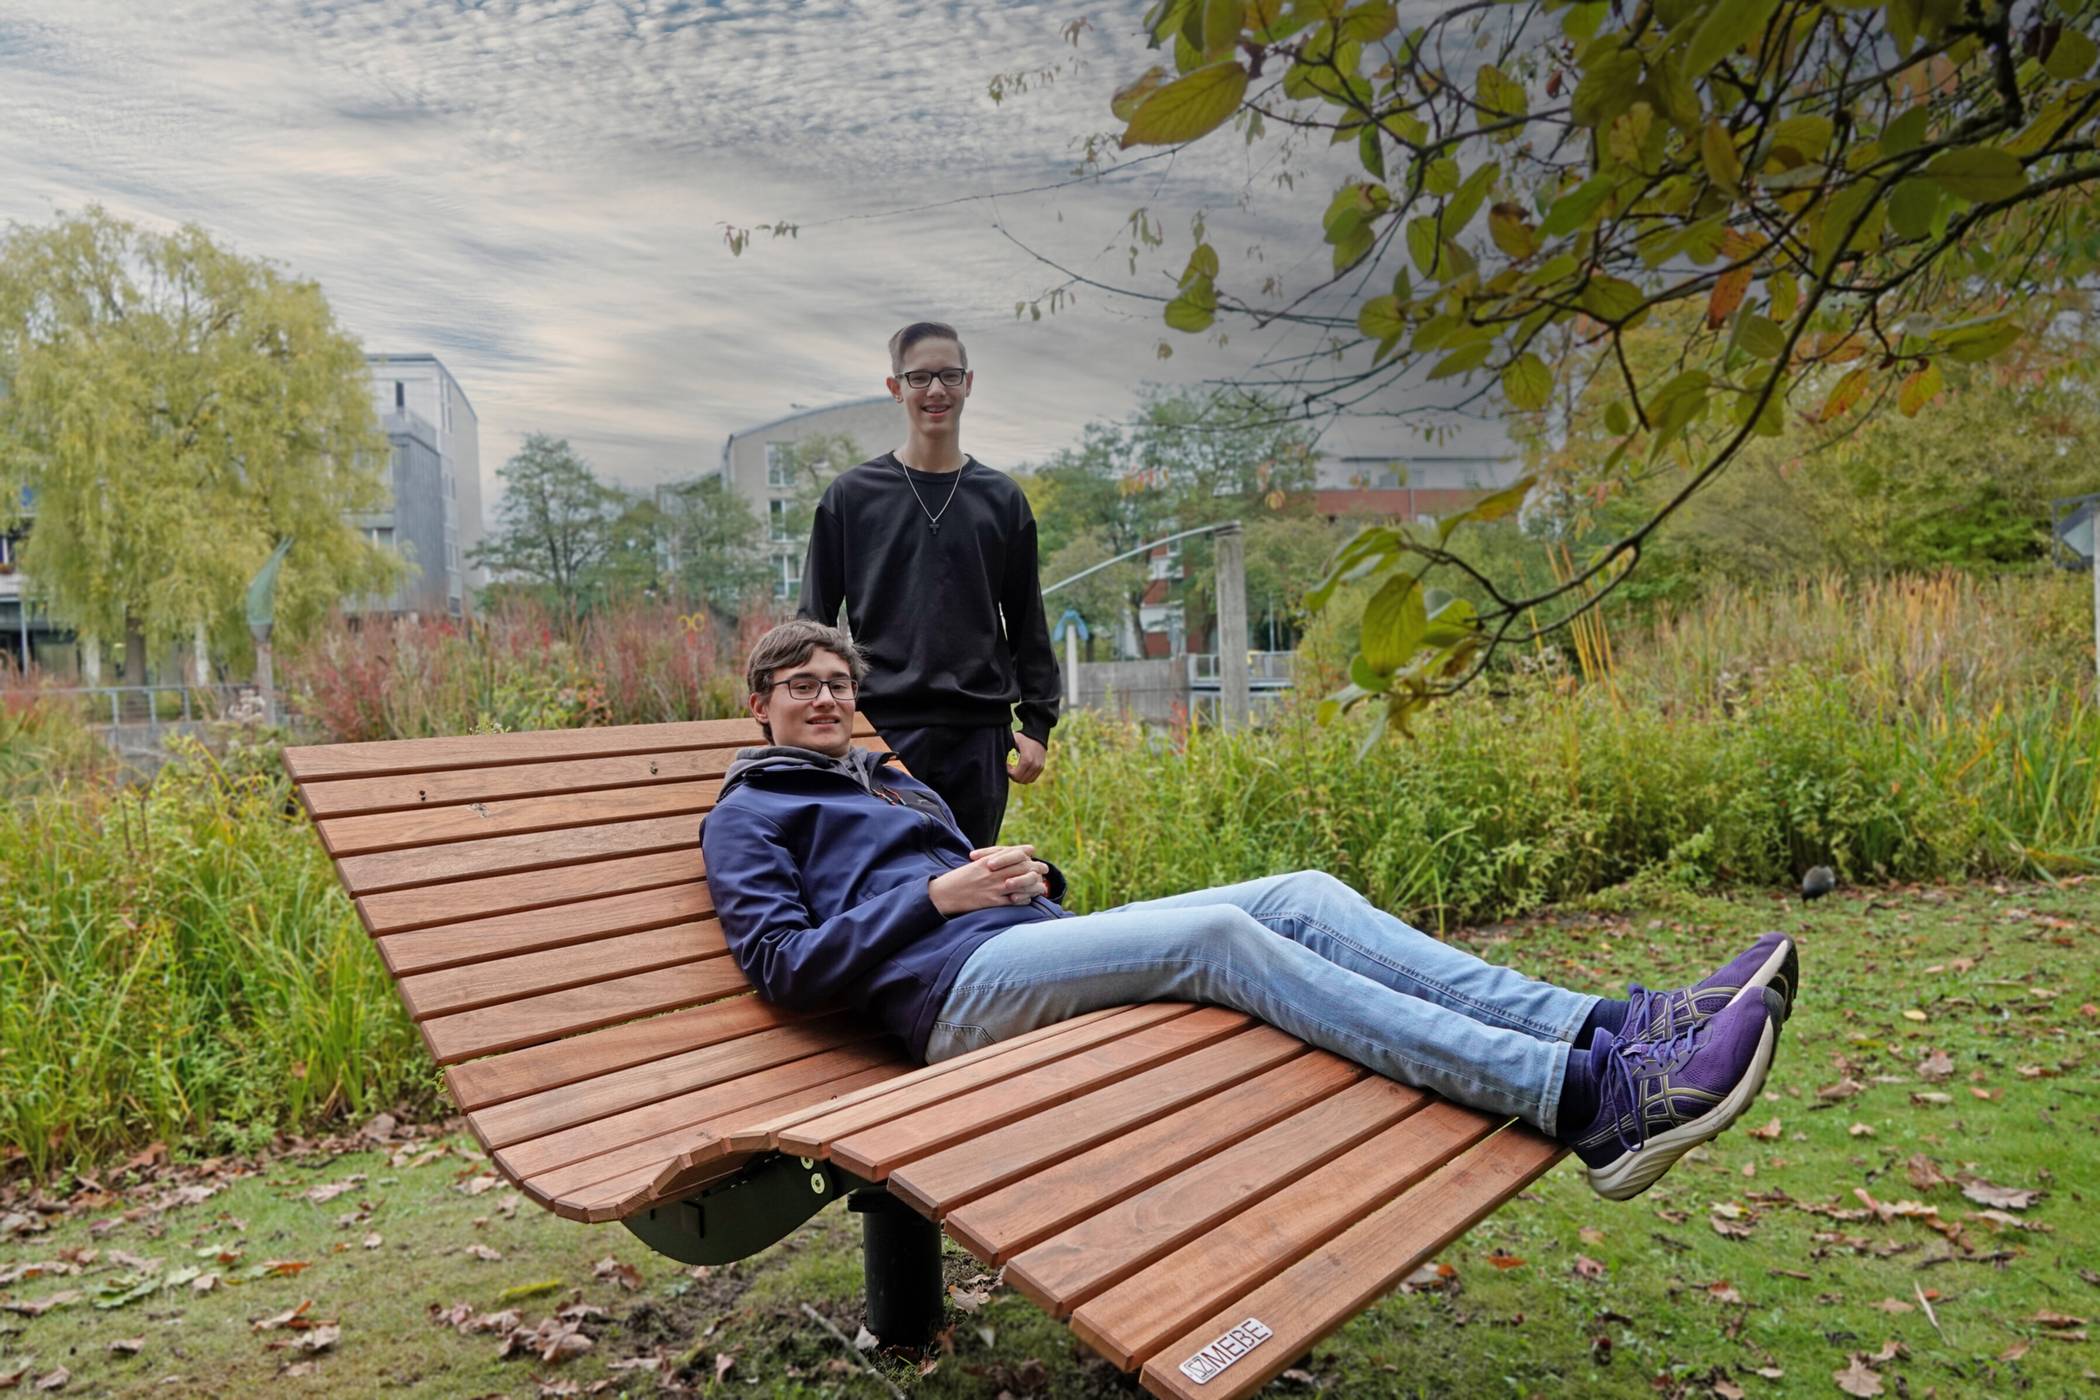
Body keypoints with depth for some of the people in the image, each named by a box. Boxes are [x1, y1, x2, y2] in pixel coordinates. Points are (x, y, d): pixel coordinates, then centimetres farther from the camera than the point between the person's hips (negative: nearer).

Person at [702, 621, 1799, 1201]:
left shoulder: (894, 781, 31)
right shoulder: (749, 812, 10)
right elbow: (786, 966, -3)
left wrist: (1030, 874, 6)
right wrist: (939, 894, -11)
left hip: (1035, 944, 8)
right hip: (957, 989, -8)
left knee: (1302, 896, -12)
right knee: (1216, 935, -31)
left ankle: (1609, 1027, -22)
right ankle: (1586, 1098, -39)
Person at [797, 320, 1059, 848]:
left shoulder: (1002, 499, 9)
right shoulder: (851, 494, 4)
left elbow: (1027, 623, 11)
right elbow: (815, 619, 6)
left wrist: (1037, 723, 5)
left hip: (979, 733, 2)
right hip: (881, 730, -2)